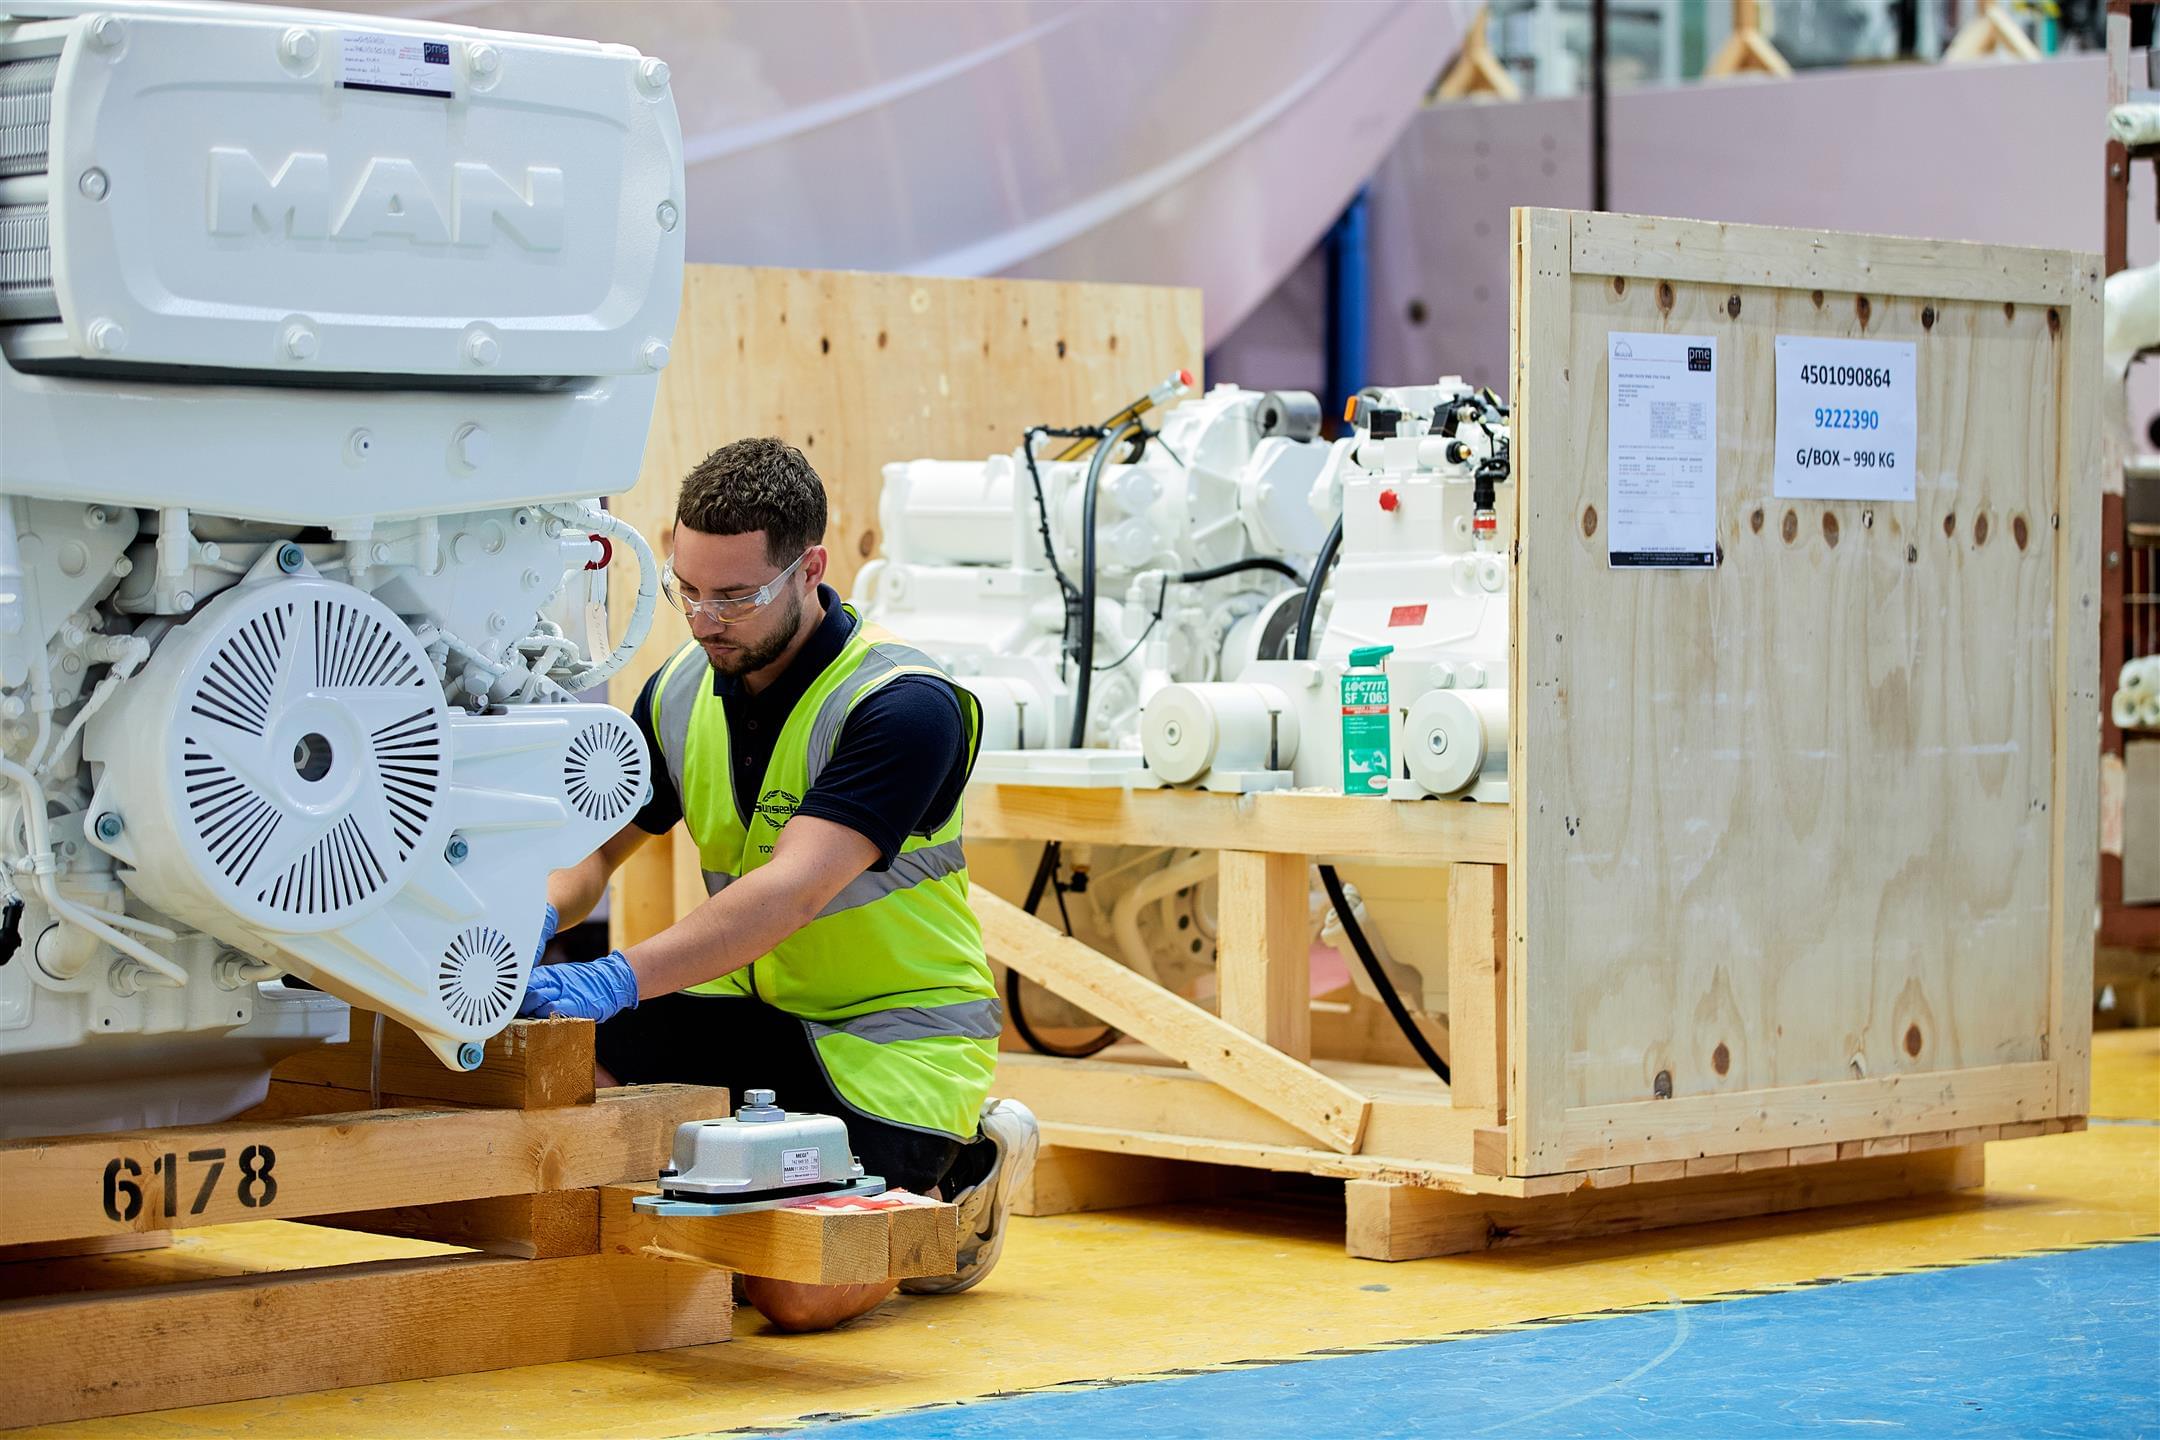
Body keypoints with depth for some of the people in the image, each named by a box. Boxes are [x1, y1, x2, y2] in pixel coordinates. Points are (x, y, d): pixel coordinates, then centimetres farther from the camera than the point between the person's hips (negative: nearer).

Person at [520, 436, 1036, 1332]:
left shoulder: (904, 705, -23)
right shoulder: (681, 693, 0)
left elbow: (793, 890, -34)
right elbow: (595, 846, 9)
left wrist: (619, 978, -44)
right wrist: (533, 923, -16)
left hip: (896, 1031, -6)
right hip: (755, 1011, 7)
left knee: (799, 1295, -23)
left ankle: (958, 1174, 10)